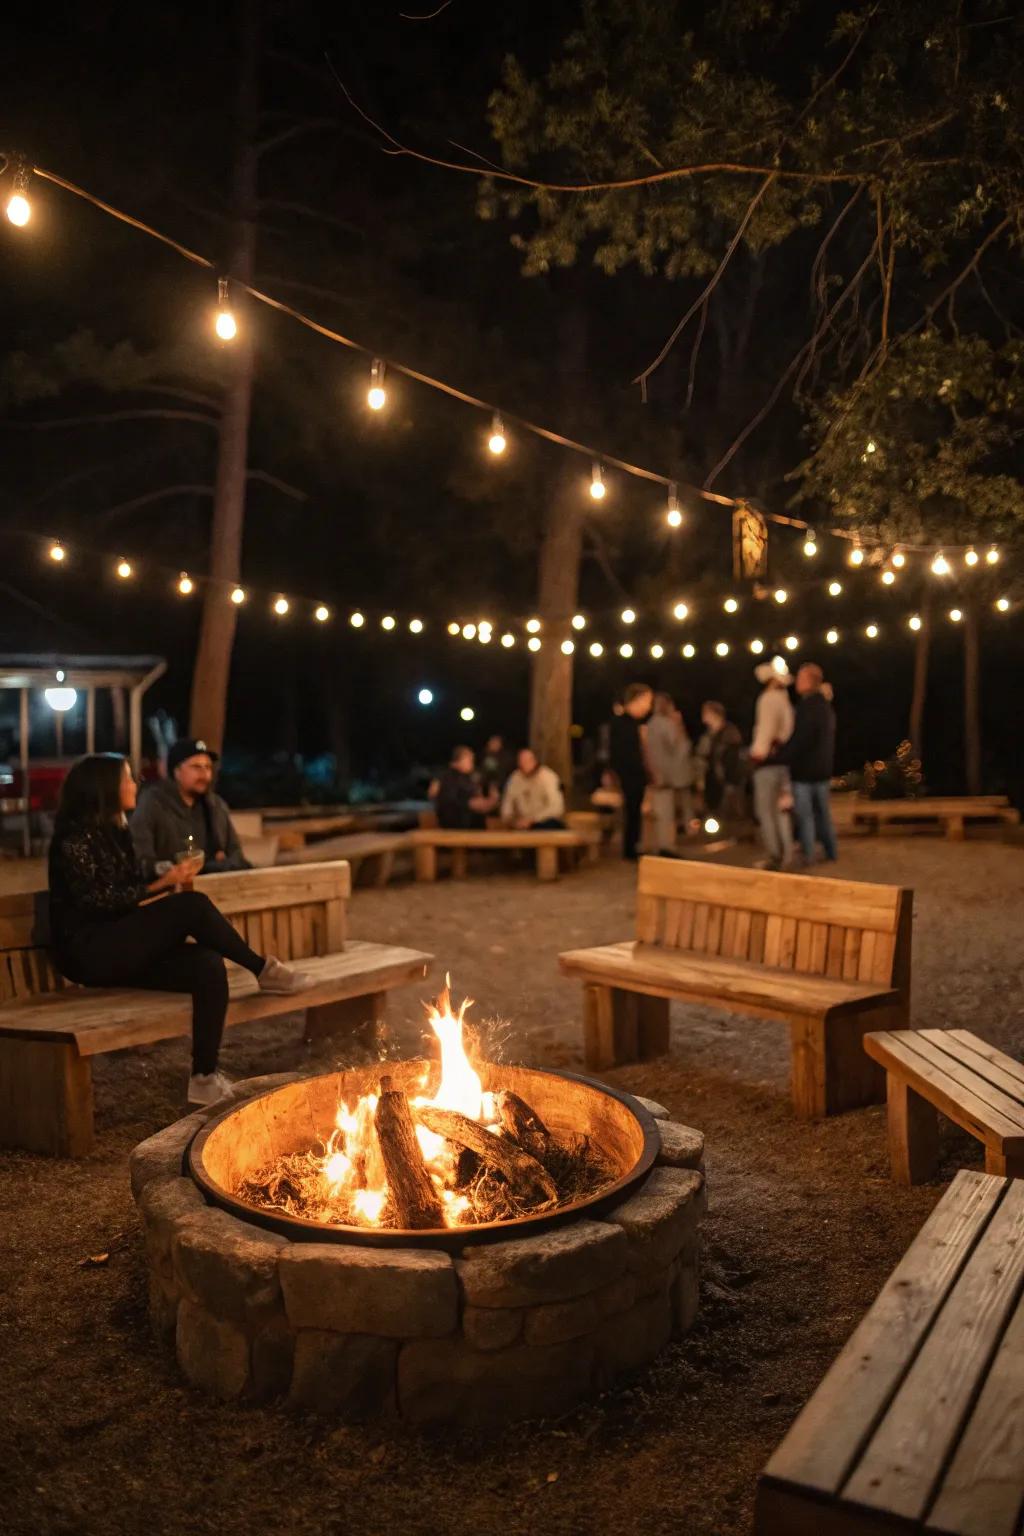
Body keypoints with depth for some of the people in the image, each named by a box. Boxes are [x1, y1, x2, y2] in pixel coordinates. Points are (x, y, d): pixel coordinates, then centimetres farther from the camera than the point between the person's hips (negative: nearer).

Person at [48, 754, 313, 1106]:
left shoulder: (116, 832, 17)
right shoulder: (75, 838, -8)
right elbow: (96, 900, -15)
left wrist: (168, 881, 3)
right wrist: (159, 886, -16)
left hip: (126, 950, 8)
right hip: (90, 952, -8)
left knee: (208, 964, -22)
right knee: (193, 905, -27)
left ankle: (205, 1078, -22)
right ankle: (262, 968, -9)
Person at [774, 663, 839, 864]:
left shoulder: (808, 706, -18)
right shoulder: (826, 705, 13)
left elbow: (799, 738, -23)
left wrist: (781, 755, -13)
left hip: (804, 768, -9)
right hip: (823, 767, 9)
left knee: (804, 814, -2)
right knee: (823, 812, 15)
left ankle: (807, 855, 1)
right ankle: (831, 852, 20)